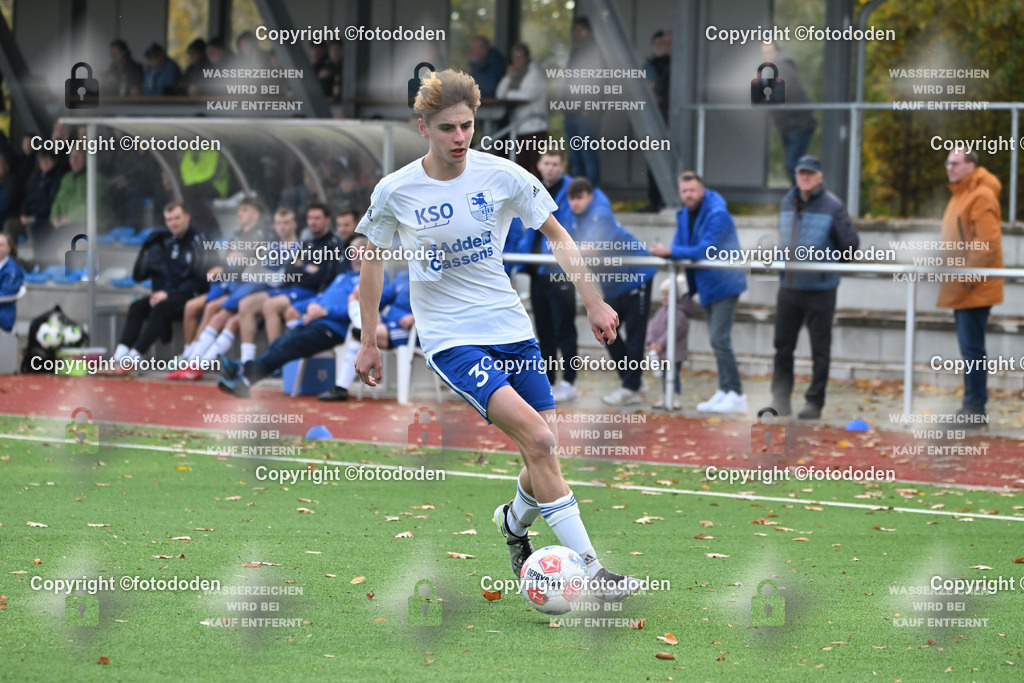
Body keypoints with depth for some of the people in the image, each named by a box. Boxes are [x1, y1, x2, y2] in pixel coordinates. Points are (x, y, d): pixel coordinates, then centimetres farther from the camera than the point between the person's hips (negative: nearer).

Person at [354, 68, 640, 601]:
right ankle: (589, 571, -21)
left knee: (545, 452, 1)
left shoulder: (503, 176, -5)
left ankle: (515, 520, 37)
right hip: (449, 338, -4)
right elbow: (372, 260, 7)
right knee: (537, 438, -21)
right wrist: (368, 341, 10)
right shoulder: (395, 192, -8)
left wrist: (593, 302, 4)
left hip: (510, 328, 4)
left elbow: (556, 236, 7)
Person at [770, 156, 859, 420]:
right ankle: (780, 400, 15)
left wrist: (825, 259, -3)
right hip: (789, 287, 6)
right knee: (783, 346, 8)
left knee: (819, 350, 3)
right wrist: (783, 258, 8)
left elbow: (851, 244, -5)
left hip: (820, 288, -6)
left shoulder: (833, 206, -8)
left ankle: (814, 402, 9)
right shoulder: (788, 203, 10)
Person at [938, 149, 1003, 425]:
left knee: (972, 348, -10)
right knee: (969, 347, 13)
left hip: (976, 289, -10)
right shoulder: (960, 196, 19)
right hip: (962, 289, 10)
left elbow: (987, 244, -21)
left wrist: (965, 279, -21)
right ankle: (971, 407, 18)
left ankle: (976, 410, -8)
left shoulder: (981, 197, -14)